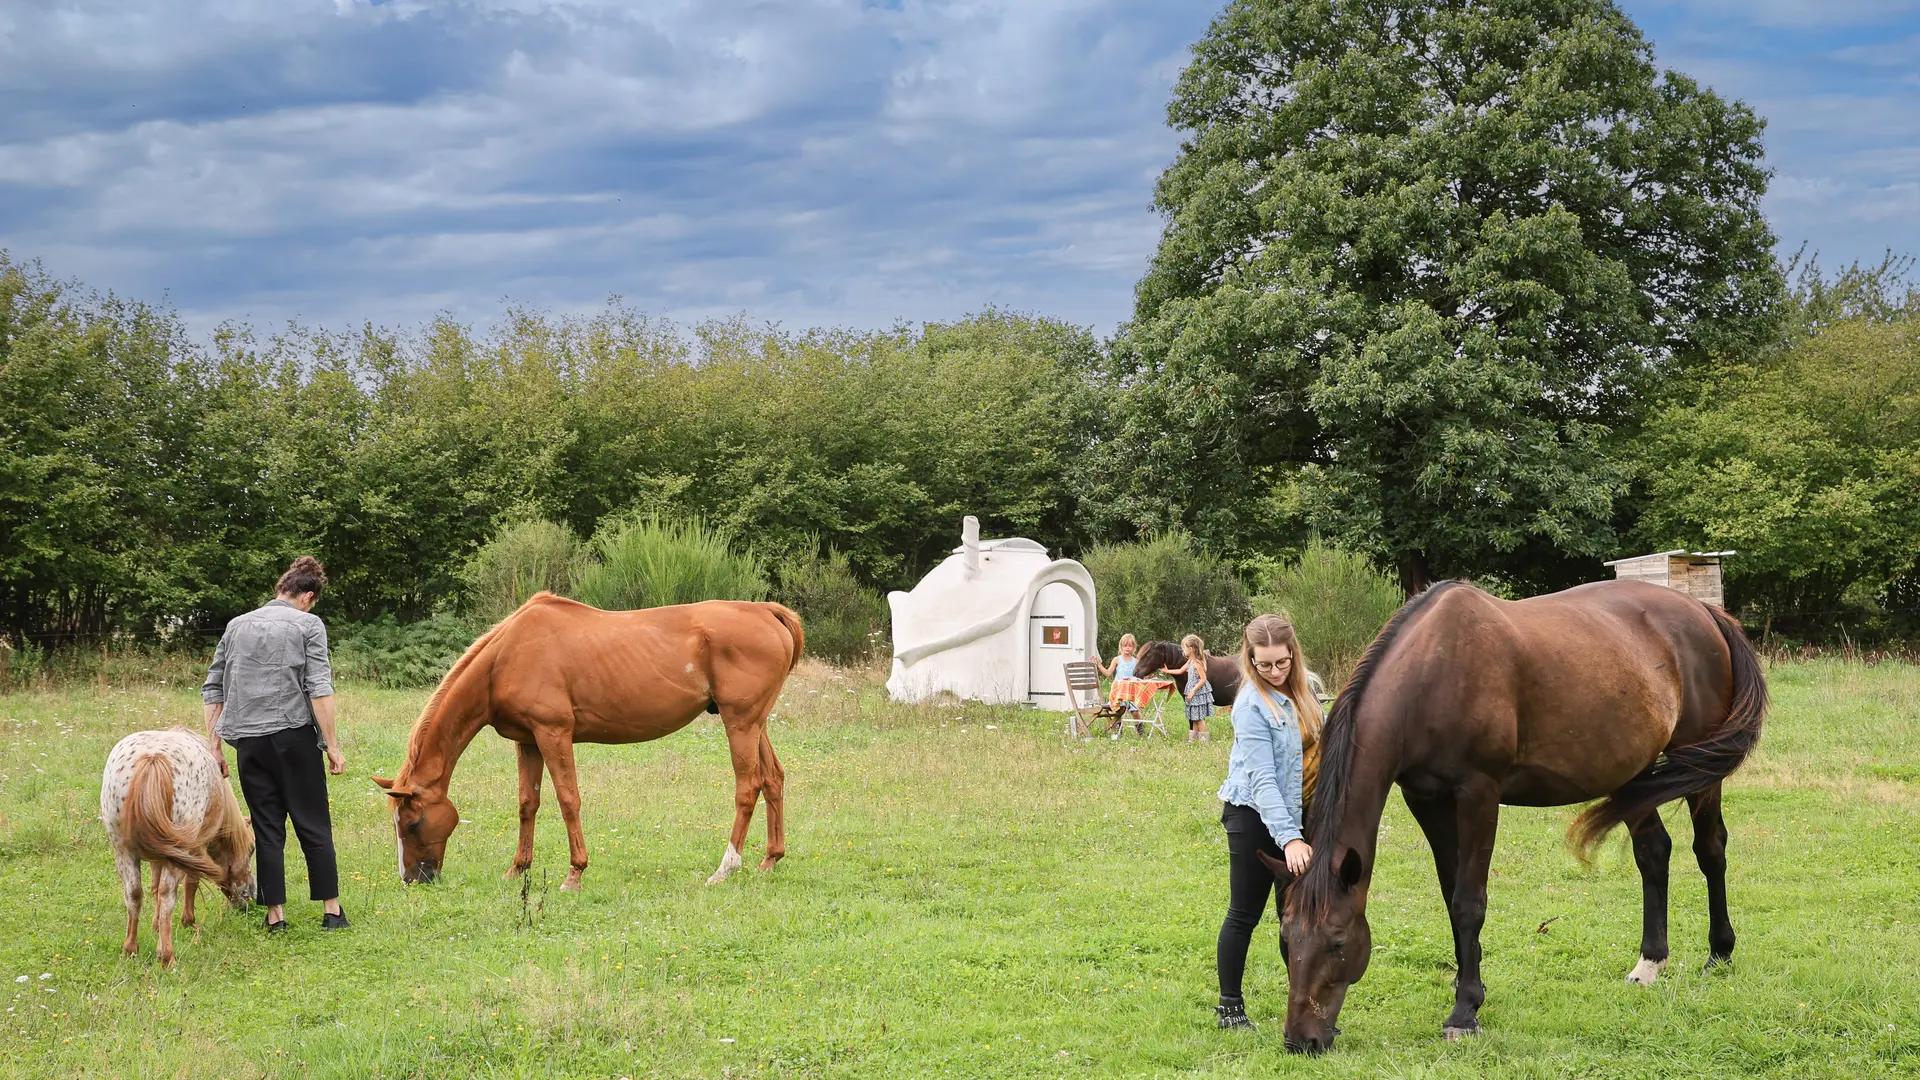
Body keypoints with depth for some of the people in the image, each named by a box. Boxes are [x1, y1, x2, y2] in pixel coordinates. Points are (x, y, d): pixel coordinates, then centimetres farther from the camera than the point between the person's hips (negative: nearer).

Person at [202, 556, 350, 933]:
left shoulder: (236, 626, 15)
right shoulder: (308, 625, 1)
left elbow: (213, 689, 13)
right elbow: (319, 689, -9)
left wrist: (214, 746, 14)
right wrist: (332, 745, -8)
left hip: (248, 742, 3)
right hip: (294, 737, -3)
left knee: (267, 829, 7)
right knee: (314, 826, 5)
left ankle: (275, 915, 6)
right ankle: (331, 910, 7)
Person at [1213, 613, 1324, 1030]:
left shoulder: (1299, 691, 4)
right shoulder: (1253, 704, -20)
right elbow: (1261, 779, -26)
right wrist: (1289, 838, -33)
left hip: (1292, 814, 7)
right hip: (1254, 817, -7)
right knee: (1245, 914, 2)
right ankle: (1230, 1006, 13)